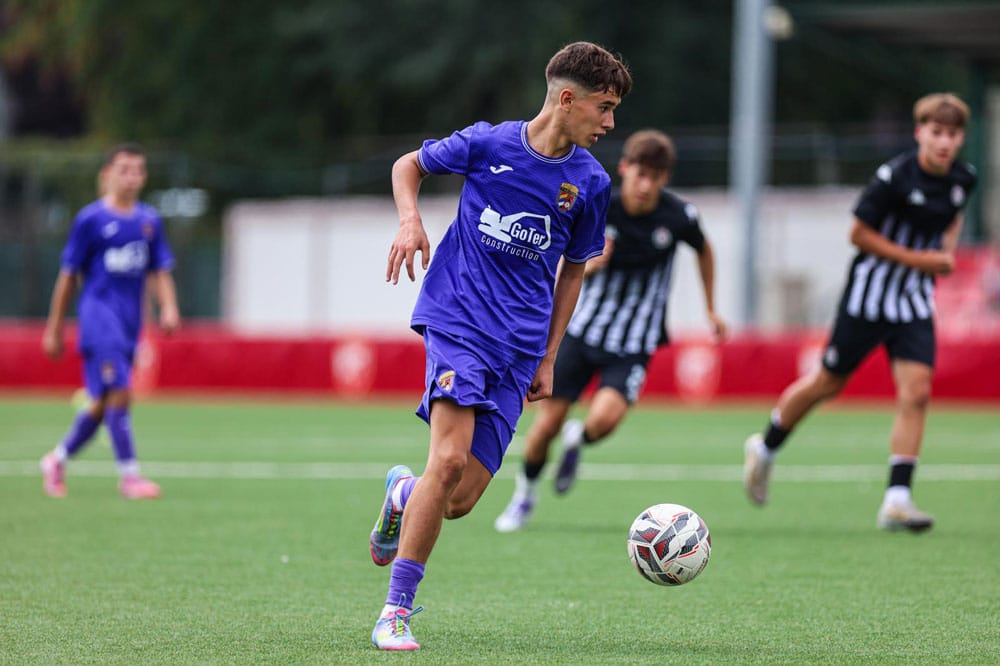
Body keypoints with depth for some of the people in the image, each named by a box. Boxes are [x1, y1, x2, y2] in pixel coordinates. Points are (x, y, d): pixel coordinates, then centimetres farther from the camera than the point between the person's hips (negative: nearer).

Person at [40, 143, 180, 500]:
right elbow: (69, 274, 0)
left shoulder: (149, 220, 11)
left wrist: (169, 307, -5)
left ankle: (58, 460, 29)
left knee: (101, 404, 10)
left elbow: (160, 270, 15)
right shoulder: (91, 219, -4)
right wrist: (54, 328, 2)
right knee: (119, 391, -15)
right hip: (99, 313, -6)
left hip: (130, 322, 6)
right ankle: (129, 475, -9)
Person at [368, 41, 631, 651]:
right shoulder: (487, 144, -4)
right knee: (450, 459, -22)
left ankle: (404, 494, 34)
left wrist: (548, 360, 15)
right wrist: (411, 222, -7)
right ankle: (397, 608, -12)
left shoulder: (591, 182, 4)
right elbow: (409, 165, 13)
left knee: (460, 501, -3)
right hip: (458, 319, -3)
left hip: (520, 344, 3)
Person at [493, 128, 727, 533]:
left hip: (635, 343, -1)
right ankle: (525, 492, 28)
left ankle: (578, 440, 13)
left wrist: (711, 308, 15)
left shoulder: (679, 216, -12)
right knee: (548, 422, -1)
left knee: (605, 418, -25)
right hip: (582, 330, 1)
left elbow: (703, 250, 11)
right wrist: (589, 265, -23)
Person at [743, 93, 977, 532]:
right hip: (869, 292, -5)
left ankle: (897, 501, -12)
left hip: (915, 300, 5)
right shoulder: (895, 176, -19)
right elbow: (860, 233, -13)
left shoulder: (963, 180, 1)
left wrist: (946, 251, 4)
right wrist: (917, 259, -17)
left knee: (916, 392, -11)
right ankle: (765, 448, 32)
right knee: (829, 382, 7)